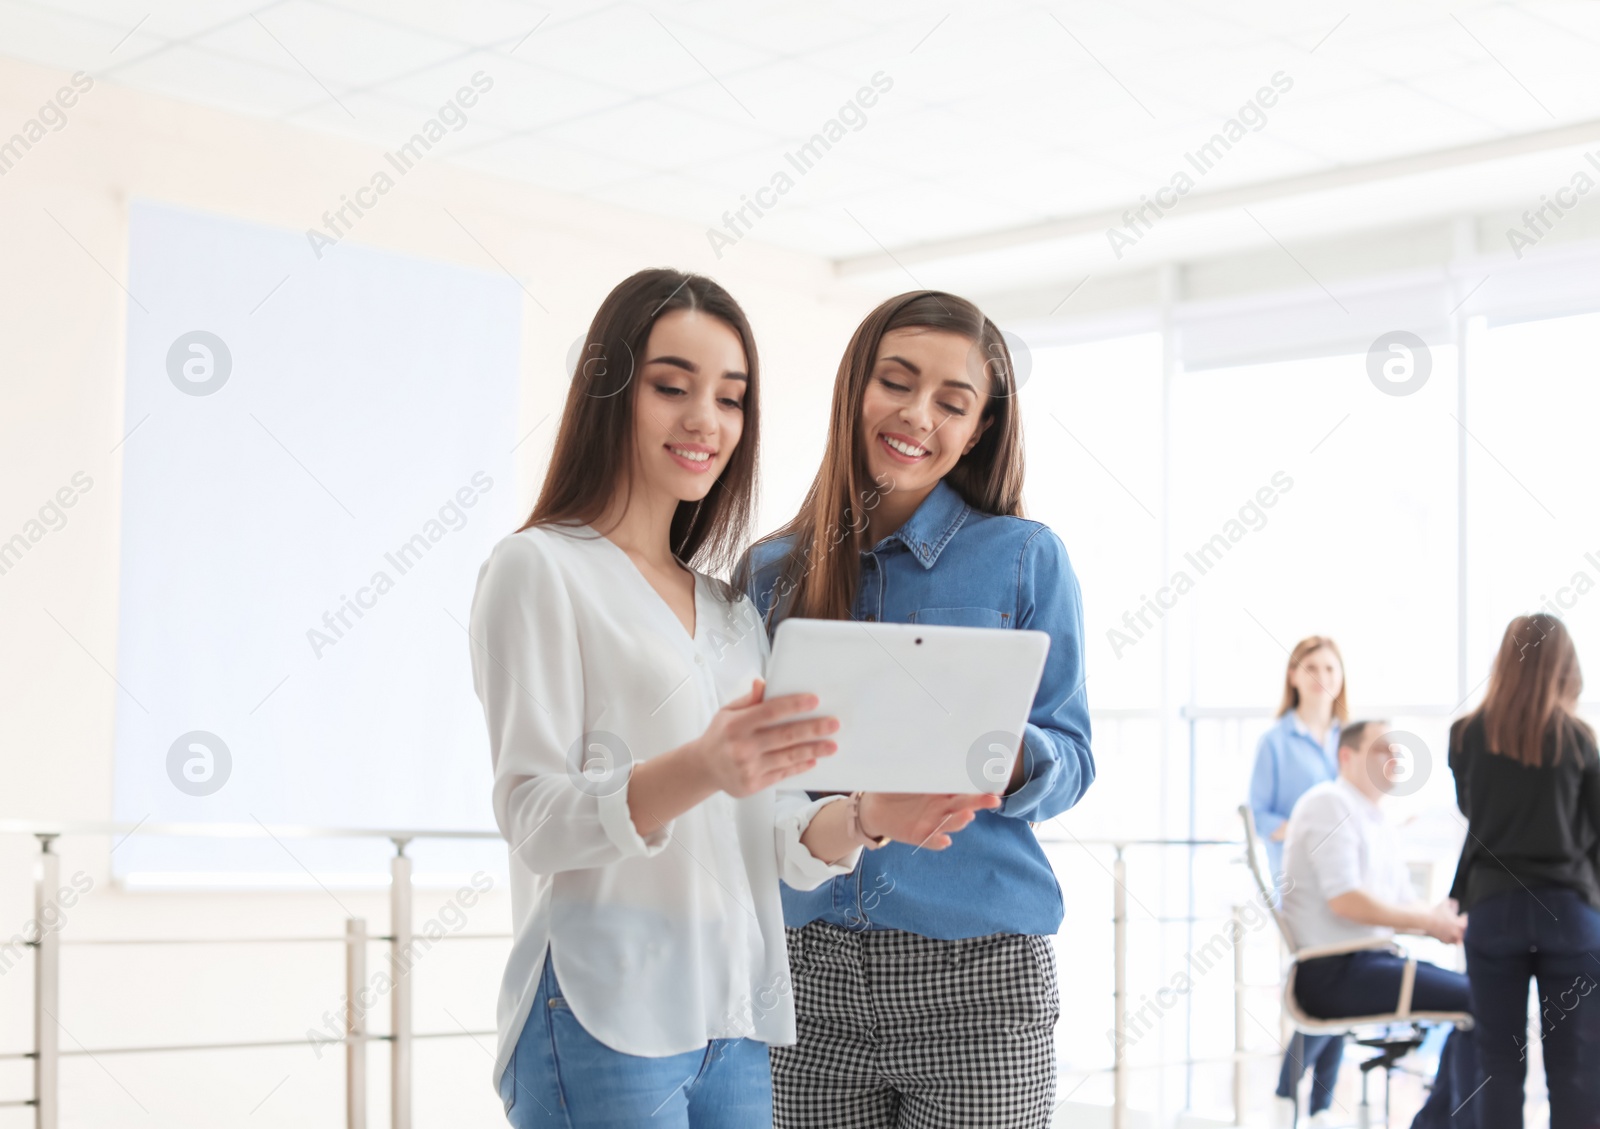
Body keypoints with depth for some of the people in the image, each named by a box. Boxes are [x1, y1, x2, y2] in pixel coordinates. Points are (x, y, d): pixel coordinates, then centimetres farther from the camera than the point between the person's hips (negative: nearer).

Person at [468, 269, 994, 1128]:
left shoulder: (732, 608, 18)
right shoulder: (537, 569, -2)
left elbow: (764, 841, 13)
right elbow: (534, 818, -11)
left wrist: (867, 820, -8)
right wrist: (697, 771, -28)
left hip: (735, 1025, 6)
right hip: (605, 1022, -6)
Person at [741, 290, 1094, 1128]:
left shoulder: (1024, 556, 2)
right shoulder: (772, 571, 9)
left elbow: (1070, 761, 2)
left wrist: (1008, 761, -20)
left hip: (976, 973, -2)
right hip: (809, 972, 2)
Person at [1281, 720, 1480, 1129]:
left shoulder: (1377, 820, 20)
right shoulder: (1329, 803, -10)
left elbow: (1404, 907, 19)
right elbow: (1344, 900, -20)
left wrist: (1448, 923, -2)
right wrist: (1428, 922, -14)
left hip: (1368, 960, 10)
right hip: (1333, 972, -10)